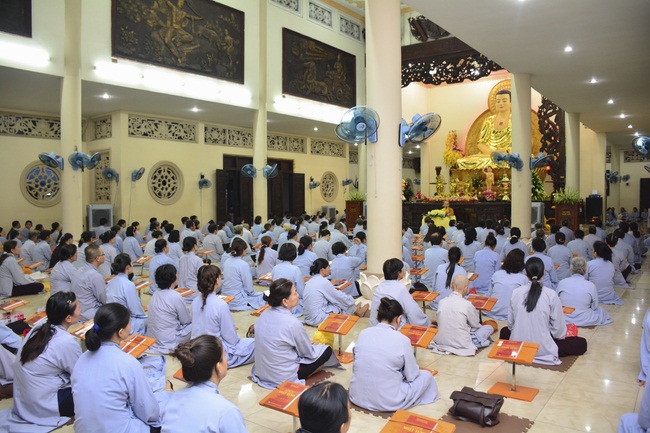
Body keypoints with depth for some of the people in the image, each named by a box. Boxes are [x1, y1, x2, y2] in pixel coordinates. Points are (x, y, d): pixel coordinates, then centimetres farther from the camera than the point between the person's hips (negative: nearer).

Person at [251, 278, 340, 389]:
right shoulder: (292, 323, -26)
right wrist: (313, 345, 13)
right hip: (282, 378, -7)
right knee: (326, 350, 5)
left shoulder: (265, 314, -5)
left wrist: (308, 344, 16)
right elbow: (309, 353, -9)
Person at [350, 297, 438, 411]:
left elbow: (355, 368, 7)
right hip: (386, 403, -4)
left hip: (357, 397, 4)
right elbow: (411, 376, -3)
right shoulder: (402, 340, -15)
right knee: (426, 375, 15)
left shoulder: (363, 333, -4)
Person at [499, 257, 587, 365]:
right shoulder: (551, 295, -15)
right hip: (542, 349, -2)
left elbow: (510, 323, 1)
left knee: (504, 331, 35)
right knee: (582, 343, 16)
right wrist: (561, 335, 15)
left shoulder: (516, 292, -6)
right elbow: (558, 328, -8)